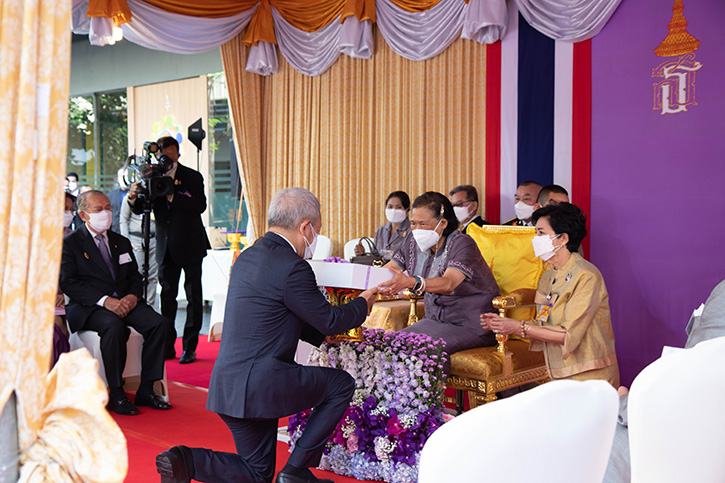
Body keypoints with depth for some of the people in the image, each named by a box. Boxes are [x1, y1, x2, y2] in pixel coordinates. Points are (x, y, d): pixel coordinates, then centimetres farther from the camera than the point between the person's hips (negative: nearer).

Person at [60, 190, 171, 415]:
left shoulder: (121, 242, 21)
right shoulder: (69, 243, 3)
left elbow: (135, 277, 18)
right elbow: (68, 283, -8)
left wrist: (133, 296, -7)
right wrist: (104, 300, -20)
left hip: (125, 302, 5)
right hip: (89, 307, -5)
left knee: (157, 322, -22)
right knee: (114, 326, -37)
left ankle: (146, 390, -16)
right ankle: (116, 394, -25)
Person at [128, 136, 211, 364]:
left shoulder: (192, 177, -5)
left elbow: (200, 206, -18)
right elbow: (140, 210, 2)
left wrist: (172, 195, -25)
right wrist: (133, 197, -20)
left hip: (190, 245, -3)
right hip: (166, 248, 4)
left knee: (194, 297, 1)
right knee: (167, 296, 8)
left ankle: (190, 347, 7)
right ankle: (167, 346, 15)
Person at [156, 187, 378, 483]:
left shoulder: (247, 257, 13)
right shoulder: (293, 267, -16)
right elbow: (328, 320, -6)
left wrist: (324, 332, 29)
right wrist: (362, 304, 14)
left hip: (228, 386, 9)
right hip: (262, 381, -9)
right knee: (342, 384, 9)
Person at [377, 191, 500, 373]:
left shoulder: (463, 244, -17)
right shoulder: (414, 244, 5)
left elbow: (448, 283, -34)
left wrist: (411, 282, -51)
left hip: (471, 326, -7)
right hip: (436, 320, 7)